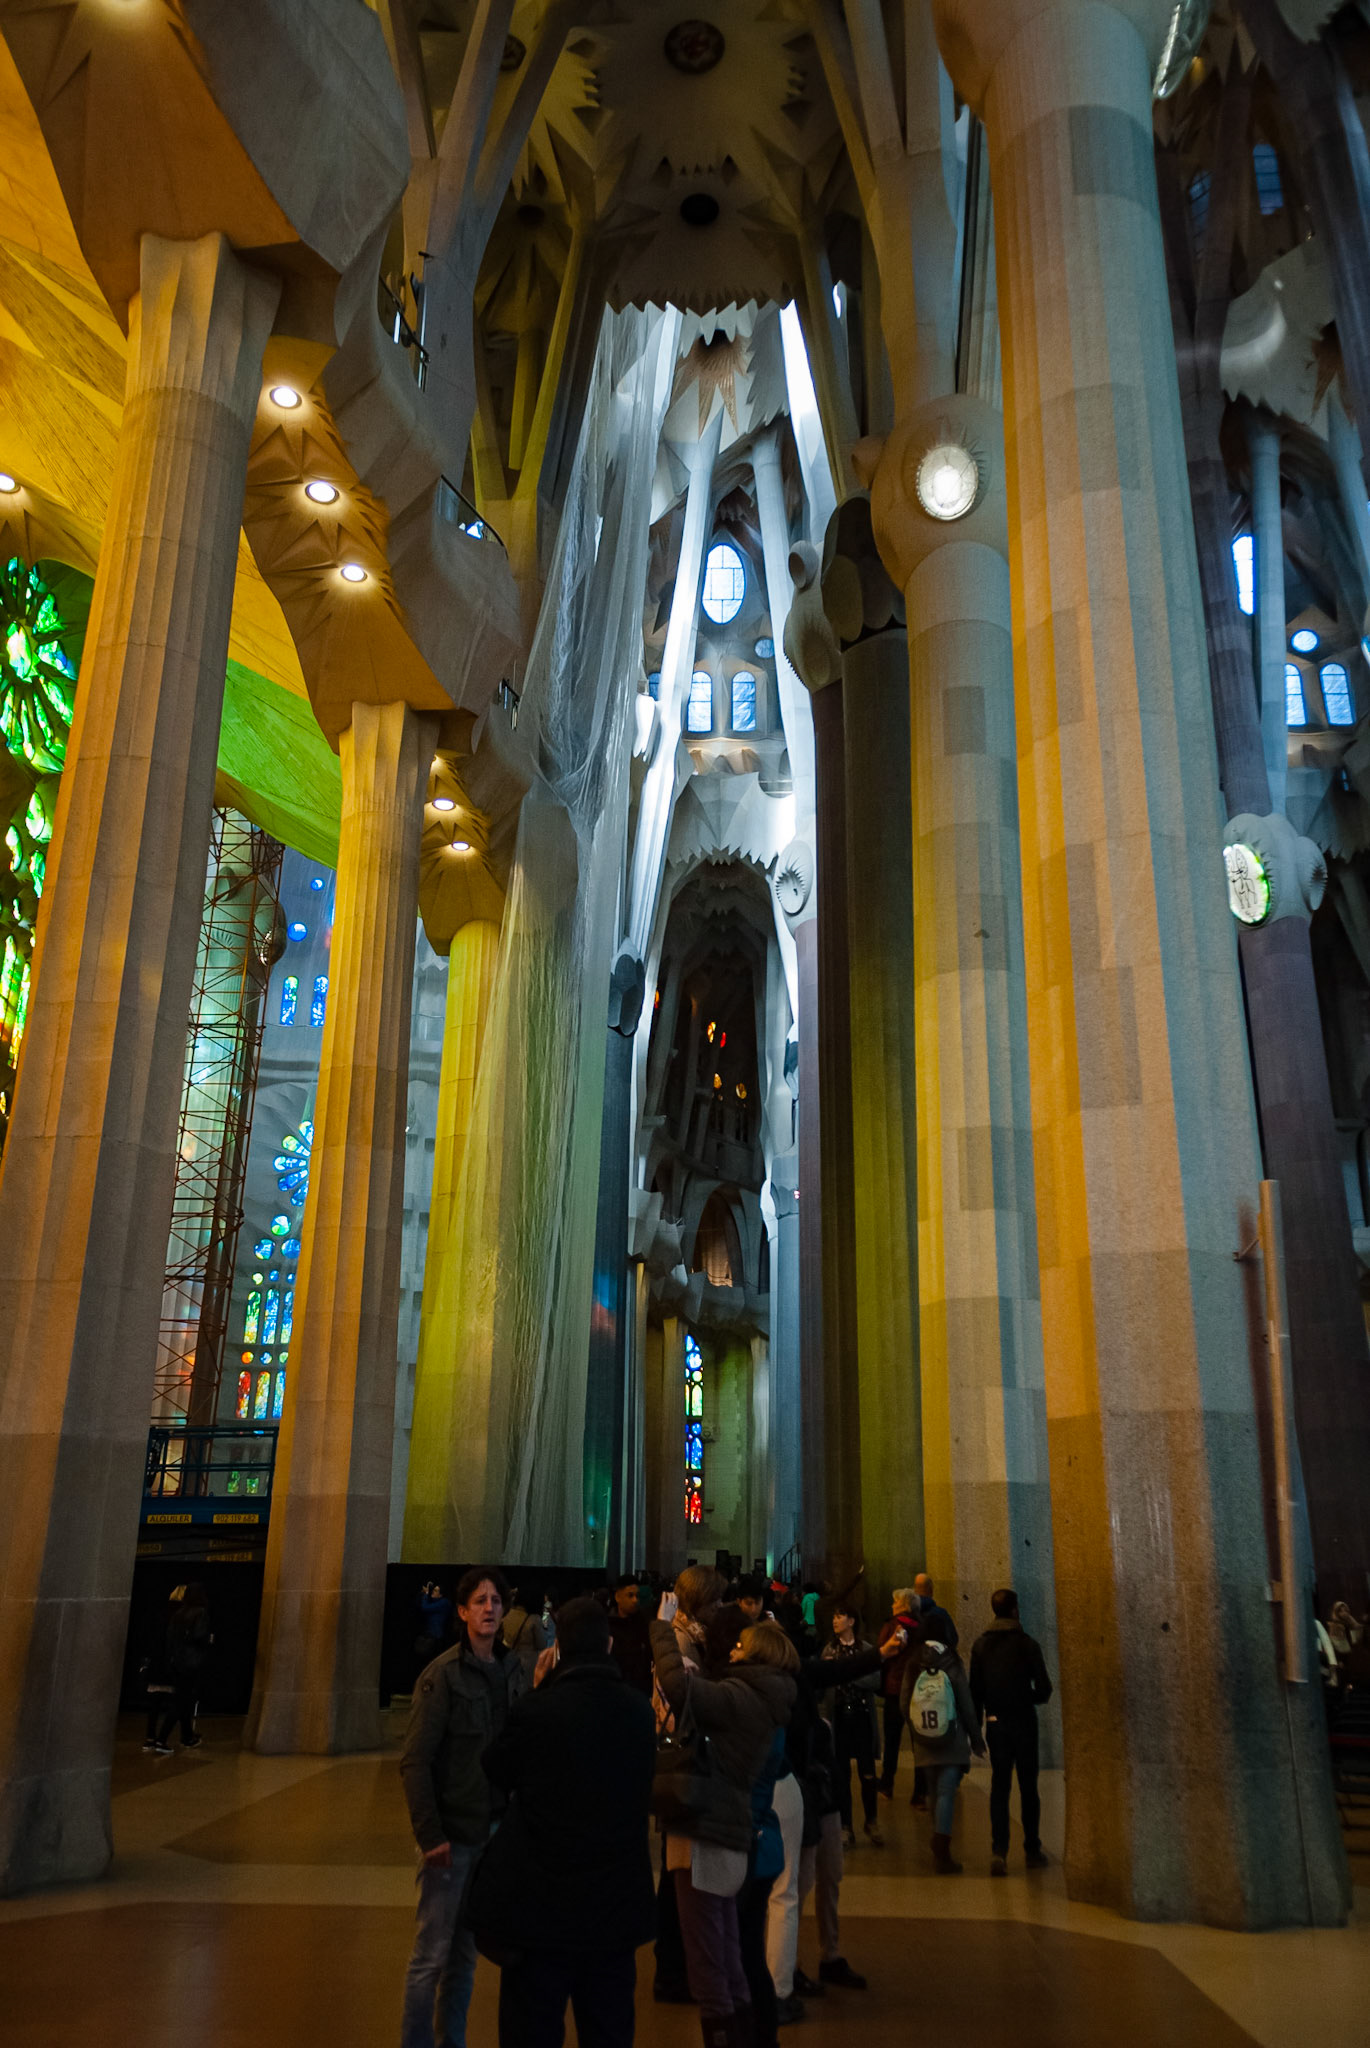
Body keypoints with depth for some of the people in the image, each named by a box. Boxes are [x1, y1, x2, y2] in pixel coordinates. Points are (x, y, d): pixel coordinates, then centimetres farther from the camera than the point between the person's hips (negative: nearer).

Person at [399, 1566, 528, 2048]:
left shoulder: (513, 1672, 2)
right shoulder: (443, 1674, -13)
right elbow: (414, 1761, -14)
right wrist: (430, 1835, -17)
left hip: (495, 1830, 5)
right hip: (452, 1833, -5)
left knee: (467, 1950, 16)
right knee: (432, 1954, 2)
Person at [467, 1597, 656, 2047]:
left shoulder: (534, 1709, -18)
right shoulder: (641, 1711, -5)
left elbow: (496, 1772, 1)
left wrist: (539, 1688, 3)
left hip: (541, 1907, -3)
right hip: (617, 1909, 4)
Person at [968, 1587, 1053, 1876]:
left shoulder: (980, 1644, 0)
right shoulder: (1026, 1644, -10)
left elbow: (975, 1688, 1)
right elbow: (1044, 1687, -11)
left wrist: (976, 1725, 7)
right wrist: (1035, 1698, 11)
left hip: (995, 1722, 2)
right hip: (1023, 1722, -2)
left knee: (999, 1786, 7)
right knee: (1028, 1787, 10)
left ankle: (999, 1852, -3)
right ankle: (1032, 1850, 14)